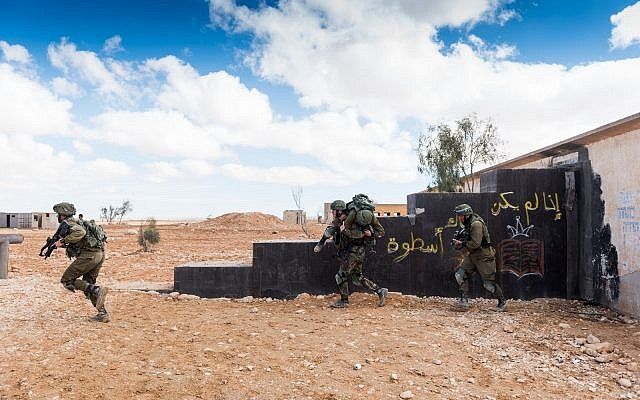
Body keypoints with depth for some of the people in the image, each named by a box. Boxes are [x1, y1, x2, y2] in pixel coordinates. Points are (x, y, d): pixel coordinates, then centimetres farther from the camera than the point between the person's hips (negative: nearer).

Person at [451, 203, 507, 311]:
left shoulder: (476, 224, -22)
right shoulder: (468, 224, 9)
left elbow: (475, 243, -27)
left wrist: (462, 244, -15)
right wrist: (460, 240, 4)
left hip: (484, 256, -9)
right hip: (473, 255, 9)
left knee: (488, 283, -2)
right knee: (460, 274, -3)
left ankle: (502, 302, 20)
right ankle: (464, 300, 0)